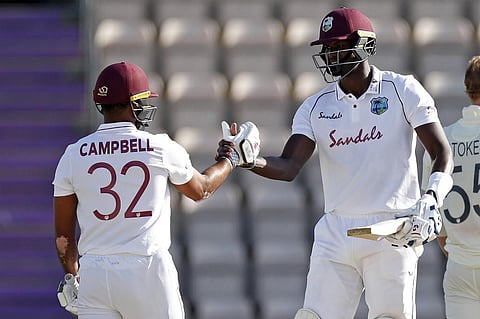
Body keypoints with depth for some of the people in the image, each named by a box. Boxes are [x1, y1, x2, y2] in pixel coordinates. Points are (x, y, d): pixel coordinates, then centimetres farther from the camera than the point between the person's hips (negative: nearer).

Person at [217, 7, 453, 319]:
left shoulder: (402, 91, 0)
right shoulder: (316, 106, 8)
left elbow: (442, 153, -3)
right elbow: (289, 167, -2)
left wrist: (431, 200, -20)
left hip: (393, 231, -3)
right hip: (336, 232, 3)